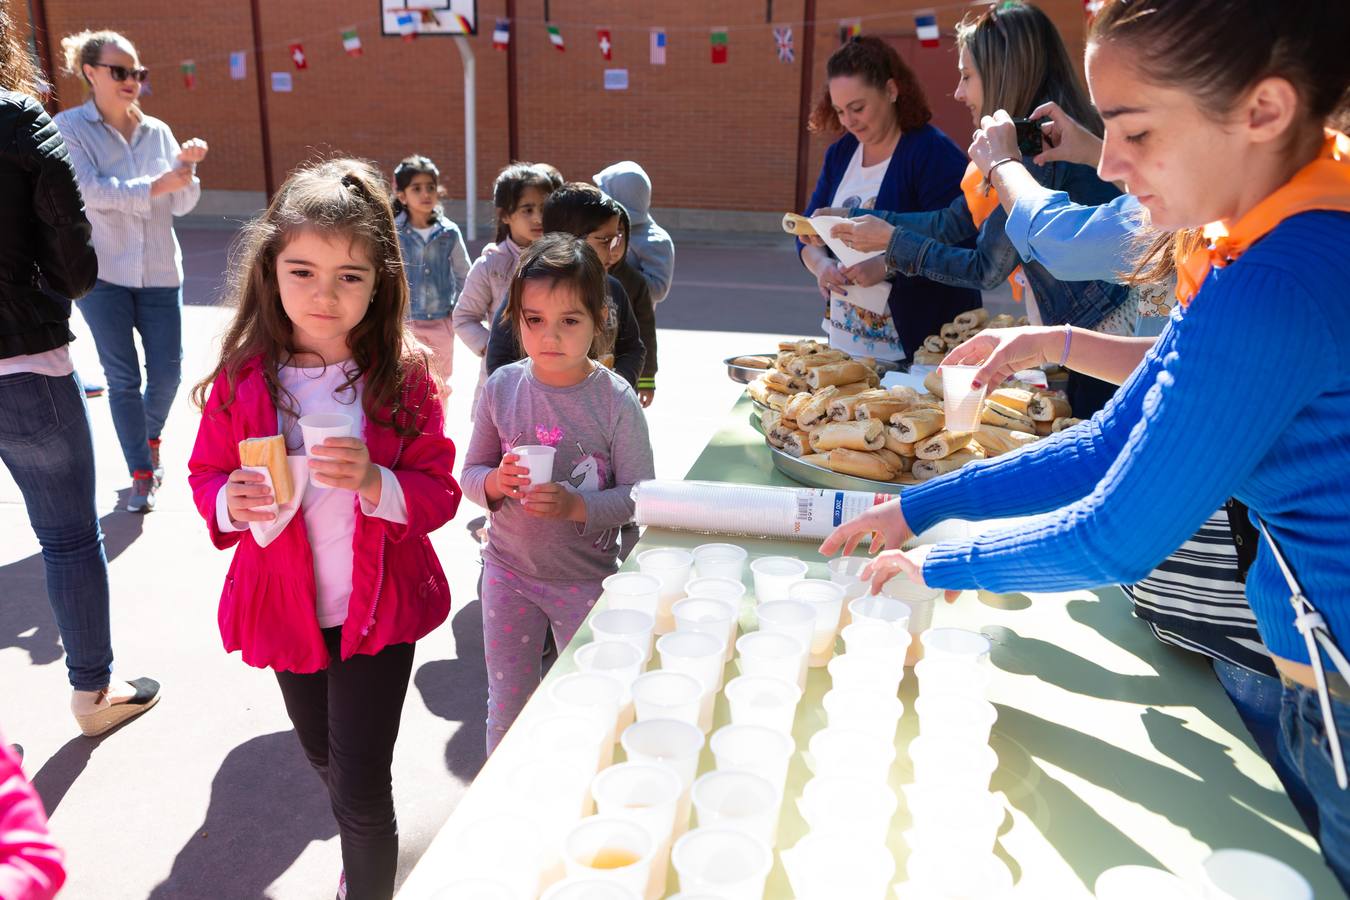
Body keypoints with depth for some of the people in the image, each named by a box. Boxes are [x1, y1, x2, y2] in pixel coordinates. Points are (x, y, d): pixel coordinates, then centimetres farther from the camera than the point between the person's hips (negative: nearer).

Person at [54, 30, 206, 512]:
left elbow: (182, 205, 2)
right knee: (122, 378, 2)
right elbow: (91, 191, -17)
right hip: (101, 273, -3)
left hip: (159, 271, 3)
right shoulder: (69, 128, -3)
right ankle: (142, 473, 14)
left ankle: (151, 435, 36)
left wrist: (186, 167, -16)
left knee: (167, 371, 5)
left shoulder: (157, 131, 5)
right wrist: (157, 185, -25)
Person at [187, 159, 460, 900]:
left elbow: (440, 493, -12)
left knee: (360, 789, 0)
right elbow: (206, 473, 1)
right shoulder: (242, 375, -11)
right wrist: (230, 502, -21)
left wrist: (374, 482, -31)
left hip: (379, 608, -3)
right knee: (324, 759, 27)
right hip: (285, 607, 4)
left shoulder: (403, 376, -15)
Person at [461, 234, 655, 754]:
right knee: (507, 708, 18)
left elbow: (639, 494, -13)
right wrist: (496, 482, -21)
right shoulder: (502, 387, -7)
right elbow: (470, 474, 1)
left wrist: (575, 505, -29)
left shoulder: (615, 399, -16)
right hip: (509, 570, 2)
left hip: (587, 578, -2)